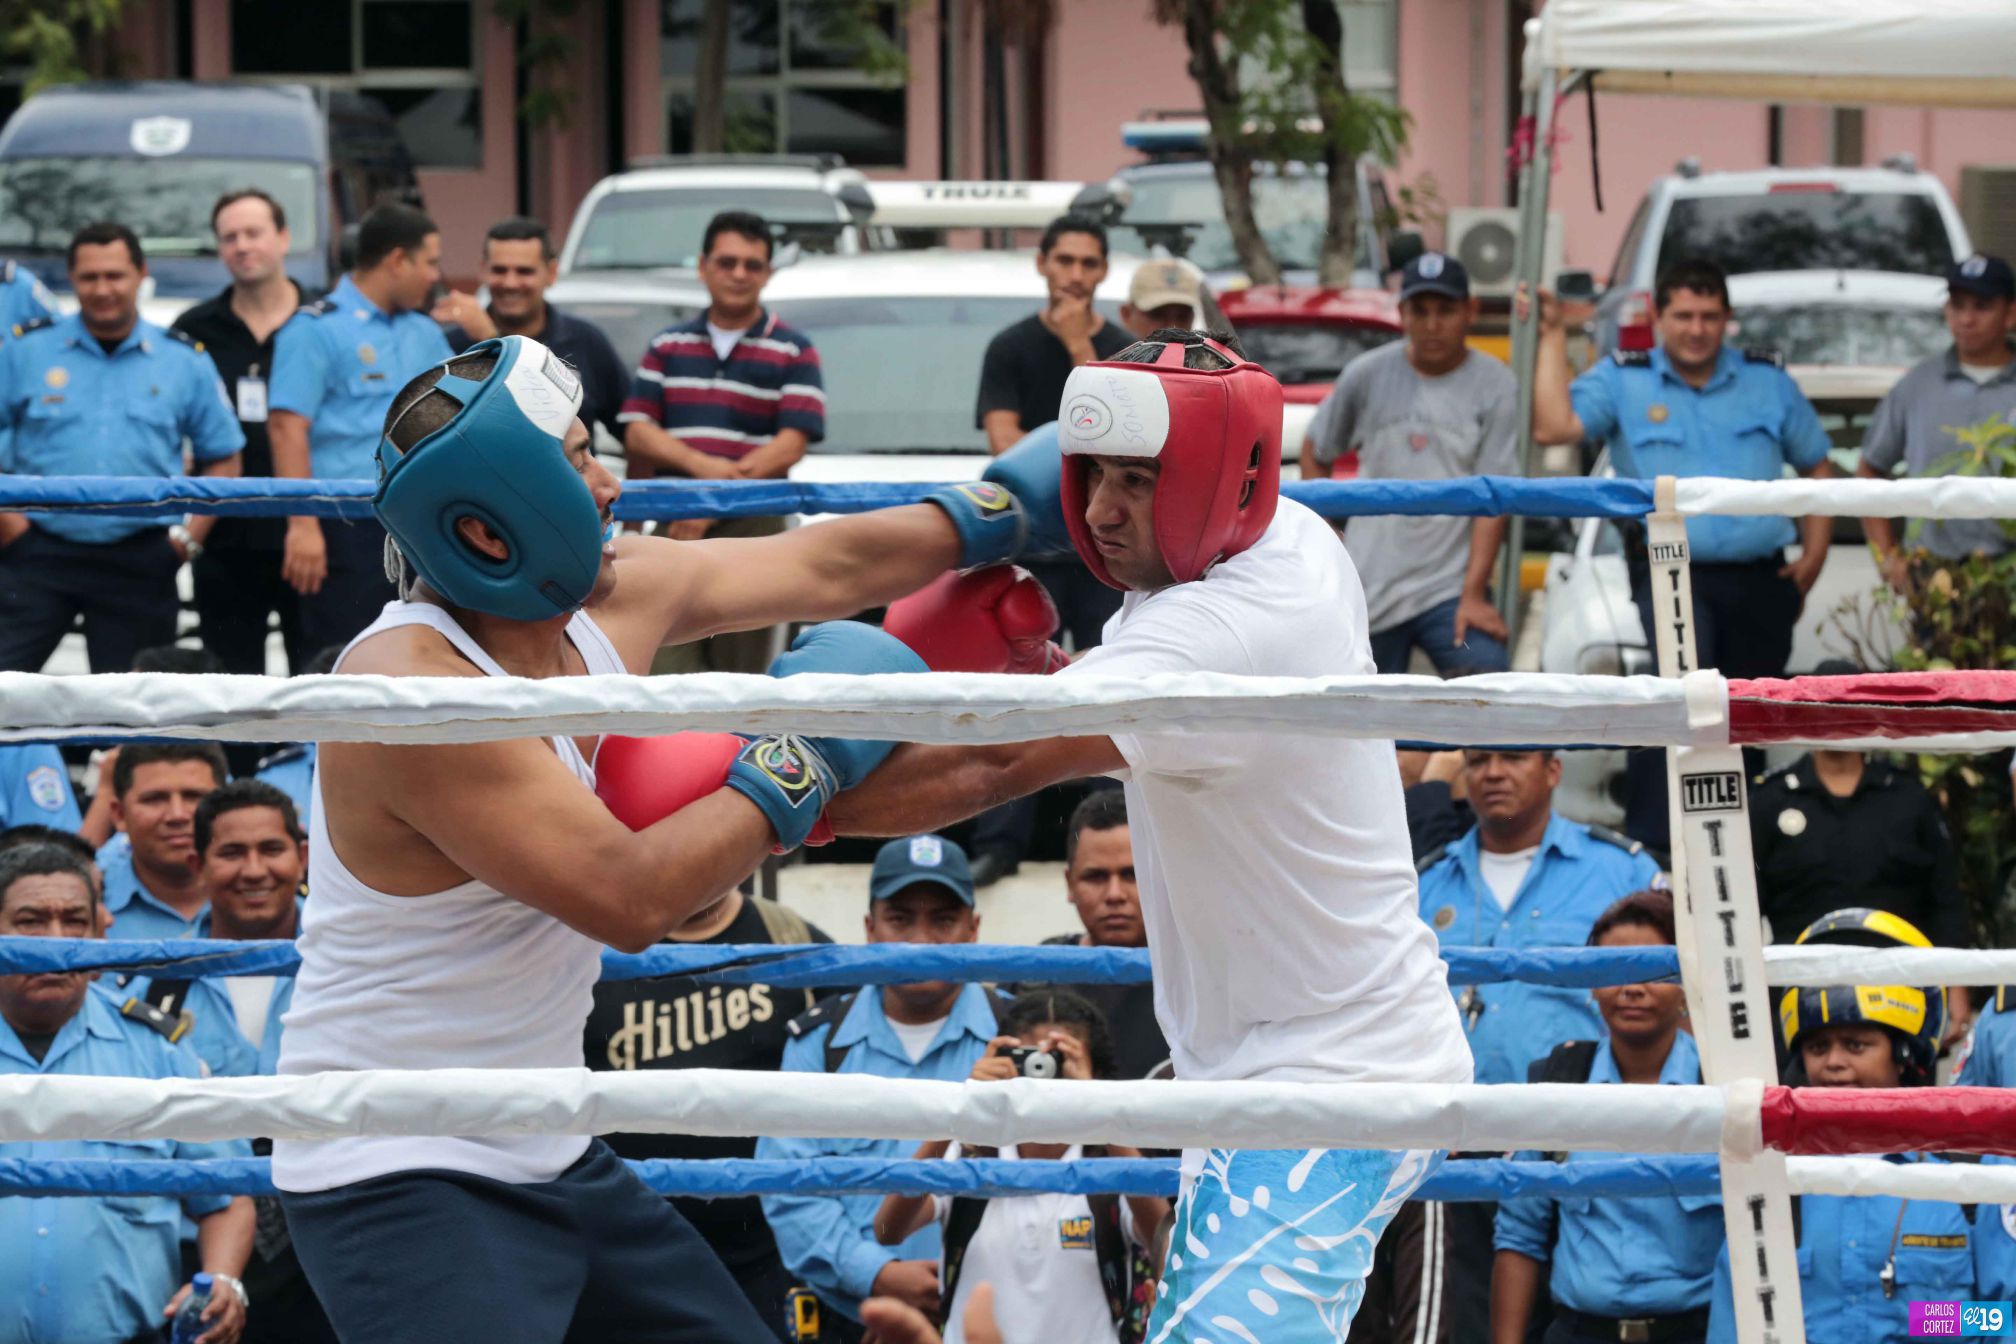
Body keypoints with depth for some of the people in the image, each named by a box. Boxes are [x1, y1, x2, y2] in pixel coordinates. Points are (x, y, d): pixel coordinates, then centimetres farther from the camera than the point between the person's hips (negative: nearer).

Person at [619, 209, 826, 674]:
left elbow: (791, 444, -5)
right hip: (674, 526, 2)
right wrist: (700, 464, -14)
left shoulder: (793, 352, 6)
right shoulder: (669, 346, 16)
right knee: (671, 666, -8)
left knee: (742, 668, -1)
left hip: (752, 523, -2)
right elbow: (637, 431, 6)